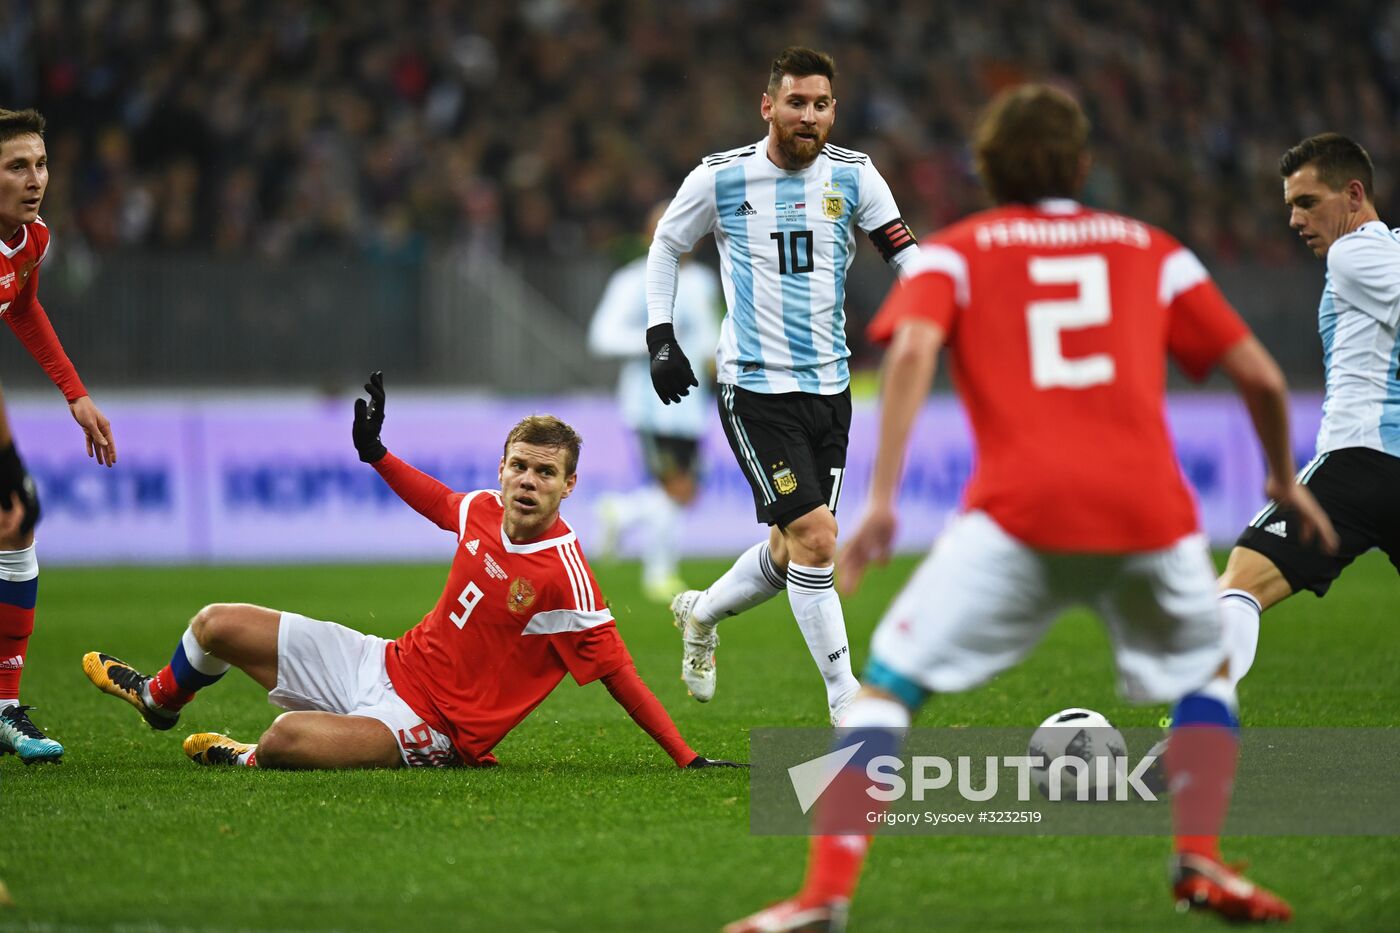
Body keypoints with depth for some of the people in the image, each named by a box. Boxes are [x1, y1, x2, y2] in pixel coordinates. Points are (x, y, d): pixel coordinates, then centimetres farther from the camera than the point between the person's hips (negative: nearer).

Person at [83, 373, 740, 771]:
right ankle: (161, 699, 50)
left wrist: (687, 760, -26)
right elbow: (438, 502, 22)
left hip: (430, 727, -7)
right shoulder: (484, 509, -4)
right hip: (388, 663, 7)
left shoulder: (563, 574, -24)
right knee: (216, 625, 13)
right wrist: (375, 452, 22)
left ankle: (244, 759, 6)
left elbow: (617, 673, -22)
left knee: (289, 739, -35)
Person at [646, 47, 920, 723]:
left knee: (793, 550, 11)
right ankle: (847, 703, -7)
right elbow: (665, 247, 10)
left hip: (830, 386, 5)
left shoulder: (853, 175, 2)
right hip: (755, 388, -5)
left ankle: (702, 612, 41)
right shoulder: (720, 178, -4)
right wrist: (660, 337, 2)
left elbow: (903, 254, 4)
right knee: (815, 537, -15)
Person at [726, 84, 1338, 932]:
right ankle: (1201, 860, 10)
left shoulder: (954, 252, 17)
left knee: (888, 685, 4)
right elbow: (1261, 376, 20)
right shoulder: (1151, 249, 22)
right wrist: (1285, 480, 37)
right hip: (1149, 505, 2)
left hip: (1019, 511, -2)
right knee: (1207, 674, 28)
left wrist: (881, 502, -8)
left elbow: (912, 351, -4)